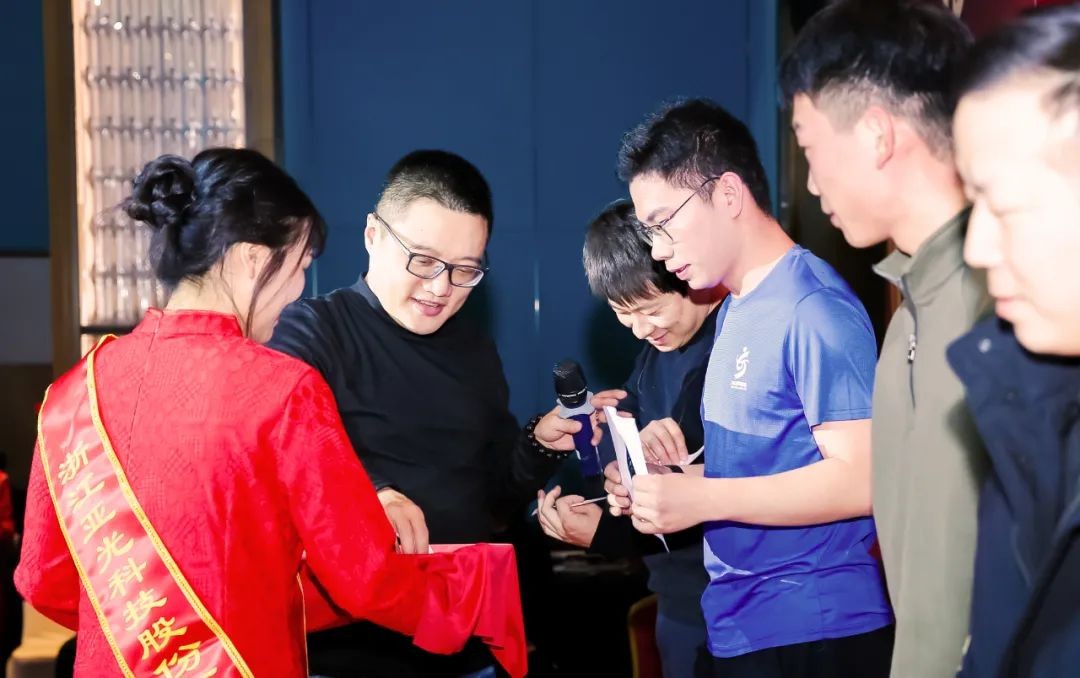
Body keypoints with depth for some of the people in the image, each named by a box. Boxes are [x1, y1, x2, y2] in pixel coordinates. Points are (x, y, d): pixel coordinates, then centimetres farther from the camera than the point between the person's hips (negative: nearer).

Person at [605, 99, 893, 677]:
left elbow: (860, 478, -21)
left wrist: (698, 498, -21)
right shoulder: (734, 310, 14)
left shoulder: (812, 307, -15)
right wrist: (661, 484, 3)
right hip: (736, 630, 9)